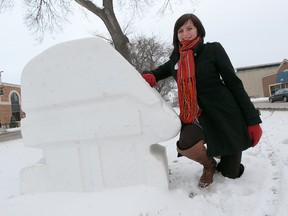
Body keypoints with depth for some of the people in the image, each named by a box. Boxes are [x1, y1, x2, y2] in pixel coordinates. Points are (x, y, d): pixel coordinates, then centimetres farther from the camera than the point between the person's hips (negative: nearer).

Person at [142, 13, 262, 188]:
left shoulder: (213, 49, -4)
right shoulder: (175, 61, 6)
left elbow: (234, 83, -4)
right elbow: (155, 73, 20)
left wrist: (252, 120, -8)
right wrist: (148, 76, -7)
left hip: (227, 114, -2)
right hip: (198, 116, 2)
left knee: (231, 174, 4)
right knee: (185, 146, -31)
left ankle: (223, 152, 41)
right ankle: (210, 165, 6)